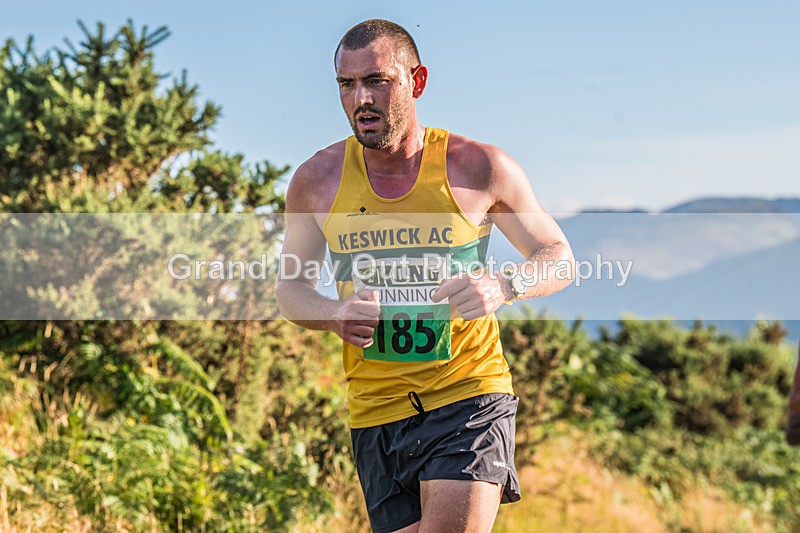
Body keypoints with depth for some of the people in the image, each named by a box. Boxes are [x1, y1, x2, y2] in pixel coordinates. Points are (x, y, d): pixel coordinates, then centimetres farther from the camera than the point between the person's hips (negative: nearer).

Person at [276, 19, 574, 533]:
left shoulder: (477, 167, -5)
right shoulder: (317, 181, 1)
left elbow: (560, 258, 4)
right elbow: (292, 286, 14)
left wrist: (503, 286, -18)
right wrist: (333, 315, -10)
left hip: (468, 394, -3)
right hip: (377, 411, 3)